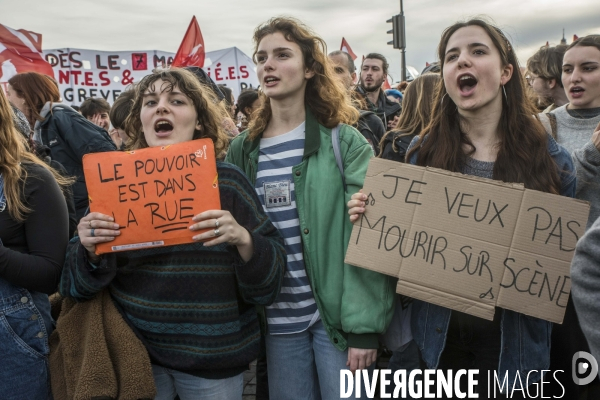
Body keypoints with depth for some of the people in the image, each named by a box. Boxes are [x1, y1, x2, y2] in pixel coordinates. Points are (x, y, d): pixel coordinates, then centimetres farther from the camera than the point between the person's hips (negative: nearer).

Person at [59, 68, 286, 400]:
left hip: (214, 355, -1)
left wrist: (243, 239, -28)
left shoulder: (227, 181, -7)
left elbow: (271, 274, -8)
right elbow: (80, 283, 0)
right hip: (134, 351, 2)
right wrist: (90, 250, -21)